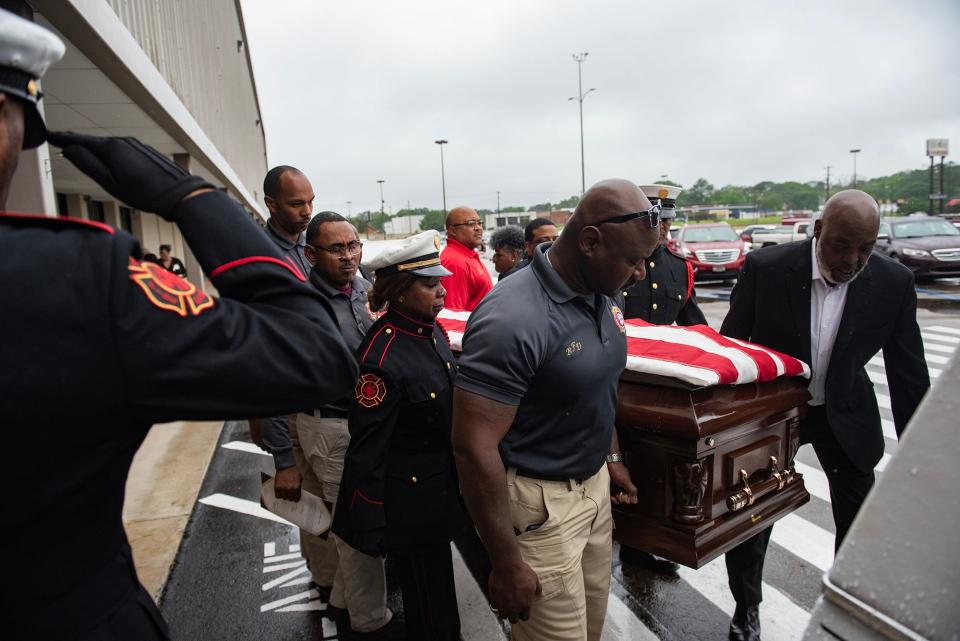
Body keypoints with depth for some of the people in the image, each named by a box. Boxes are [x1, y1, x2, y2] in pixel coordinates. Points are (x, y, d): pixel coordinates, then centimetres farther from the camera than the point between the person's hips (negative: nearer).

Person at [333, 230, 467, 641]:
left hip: (442, 486, 8)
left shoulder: (434, 332, -1)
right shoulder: (382, 357, -28)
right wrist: (369, 528, -15)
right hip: (410, 503, -8)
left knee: (440, 590, 28)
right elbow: (367, 451, -22)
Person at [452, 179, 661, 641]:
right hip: (538, 503, -8)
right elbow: (473, 447, -26)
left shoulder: (603, 295, -1)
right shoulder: (512, 320, -28)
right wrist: (506, 564, -19)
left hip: (594, 483, 8)